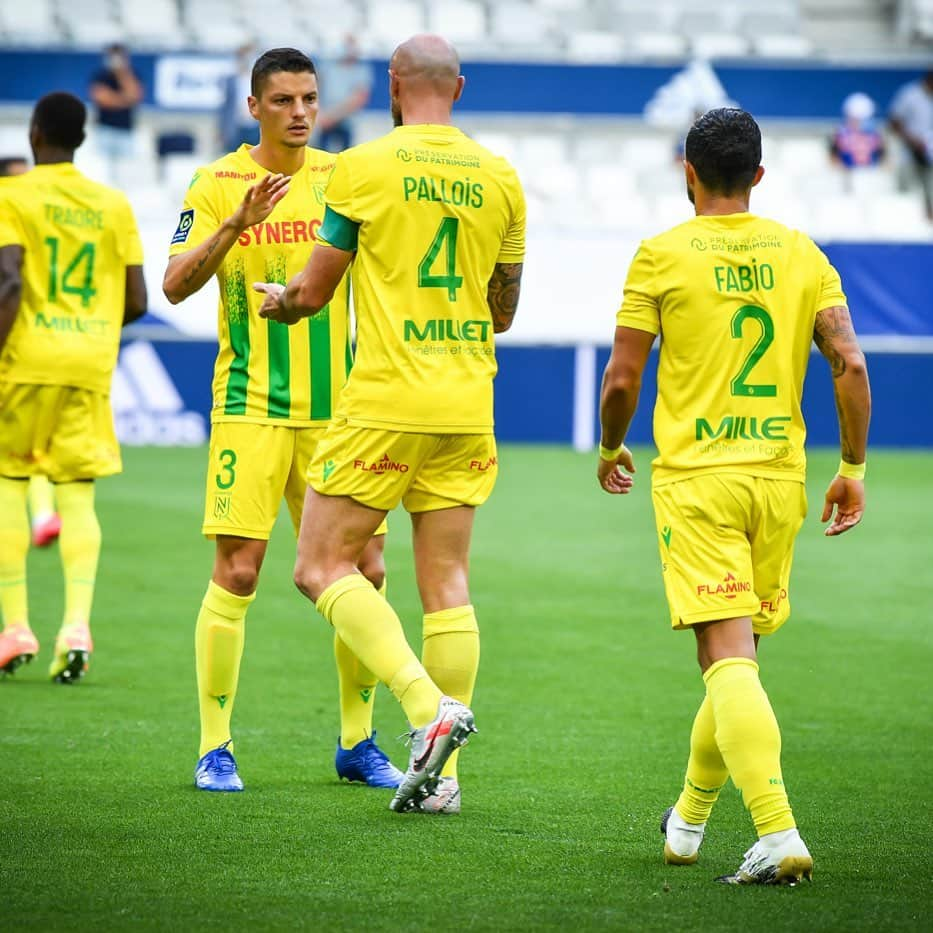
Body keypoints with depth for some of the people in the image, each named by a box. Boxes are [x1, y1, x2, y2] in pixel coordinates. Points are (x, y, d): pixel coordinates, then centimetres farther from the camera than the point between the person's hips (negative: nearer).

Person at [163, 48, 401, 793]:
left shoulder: (343, 178, 7)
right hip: (250, 405, -3)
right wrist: (238, 223, -24)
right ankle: (215, 748, 0)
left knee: (364, 570, 2)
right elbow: (175, 285, -10)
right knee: (238, 570, -8)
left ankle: (358, 743, 16)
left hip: (336, 408, 3)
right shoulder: (217, 185, -1)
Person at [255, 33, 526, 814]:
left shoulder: (364, 167, -6)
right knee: (447, 582, 7)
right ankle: (441, 775, 5)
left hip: (386, 402, -5)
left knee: (323, 567, 2)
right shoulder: (500, 178, 8)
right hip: (466, 406, 5)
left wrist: (277, 301, 22)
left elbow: (314, 291, -1)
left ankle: (429, 706, -15)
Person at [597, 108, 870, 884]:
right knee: (739, 653, 18)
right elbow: (850, 364, -1)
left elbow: (622, 377, -3)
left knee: (730, 657, -10)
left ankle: (779, 835, -24)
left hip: (695, 478, -4)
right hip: (779, 474, 4)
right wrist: (853, 467, 7)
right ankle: (689, 818, 32)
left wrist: (610, 450, 16)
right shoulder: (801, 253, 6)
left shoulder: (663, 255, -4)